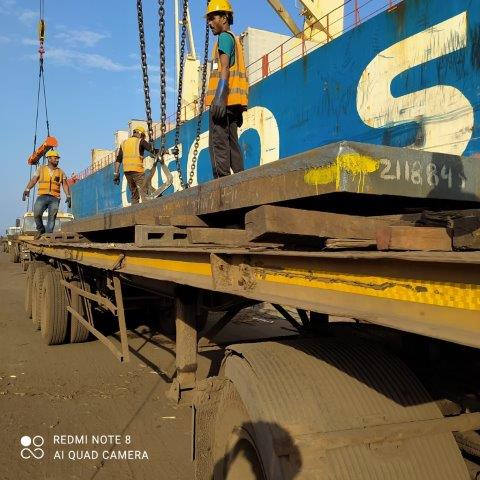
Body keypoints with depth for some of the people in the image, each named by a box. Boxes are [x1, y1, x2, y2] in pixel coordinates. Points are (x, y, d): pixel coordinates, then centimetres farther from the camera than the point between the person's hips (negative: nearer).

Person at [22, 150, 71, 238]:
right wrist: (27, 189, -15)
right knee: (36, 214, -18)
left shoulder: (61, 172, 14)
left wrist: (68, 196, -8)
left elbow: (65, 185, 7)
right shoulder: (41, 169, 12)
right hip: (42, 196, -1)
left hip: (54, 198, 1)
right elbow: (33, 180, 2)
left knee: (52, 218, -3)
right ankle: (40, 230, 6)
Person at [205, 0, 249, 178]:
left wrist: (219, 98, -23)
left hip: (224, 99, -9)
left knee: (218, 144, -13)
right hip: (233, 102, 9)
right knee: (232, 144, 7)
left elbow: (225, 69, -13)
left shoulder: (225, 37, 1)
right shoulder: (236, 40, 28)